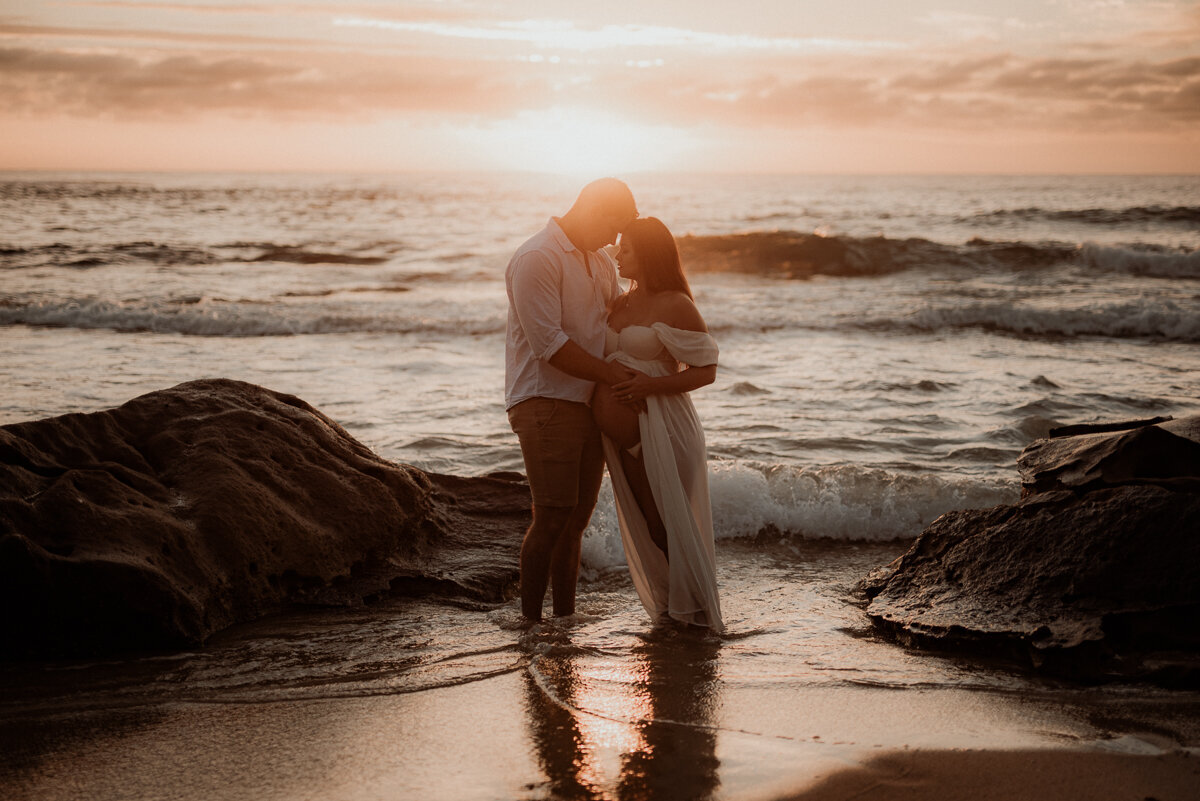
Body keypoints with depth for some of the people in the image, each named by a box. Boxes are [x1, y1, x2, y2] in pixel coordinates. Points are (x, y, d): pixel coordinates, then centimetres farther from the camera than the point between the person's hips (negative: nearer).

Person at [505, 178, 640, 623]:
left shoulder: (601, 263, 16)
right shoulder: (537, 259, -12)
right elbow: (547, 344, -19)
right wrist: (609, 373, -16)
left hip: (589, 404, 8)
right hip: (544, 403, -8)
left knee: (577, 519, 9)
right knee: (553, 519, -11)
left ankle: (566, 619, 16)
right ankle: (530, 621, -3)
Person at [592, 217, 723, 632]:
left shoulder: (676, 306, -11)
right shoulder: (620, 304, 12)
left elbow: (705, 371, -13)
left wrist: (649, 385, -24)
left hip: (662, 426, -7)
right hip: (624, 434, 7)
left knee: (672, 523, -1)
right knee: (647, 524, 12)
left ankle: (694, 609, 13)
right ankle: (669, 605, 27)